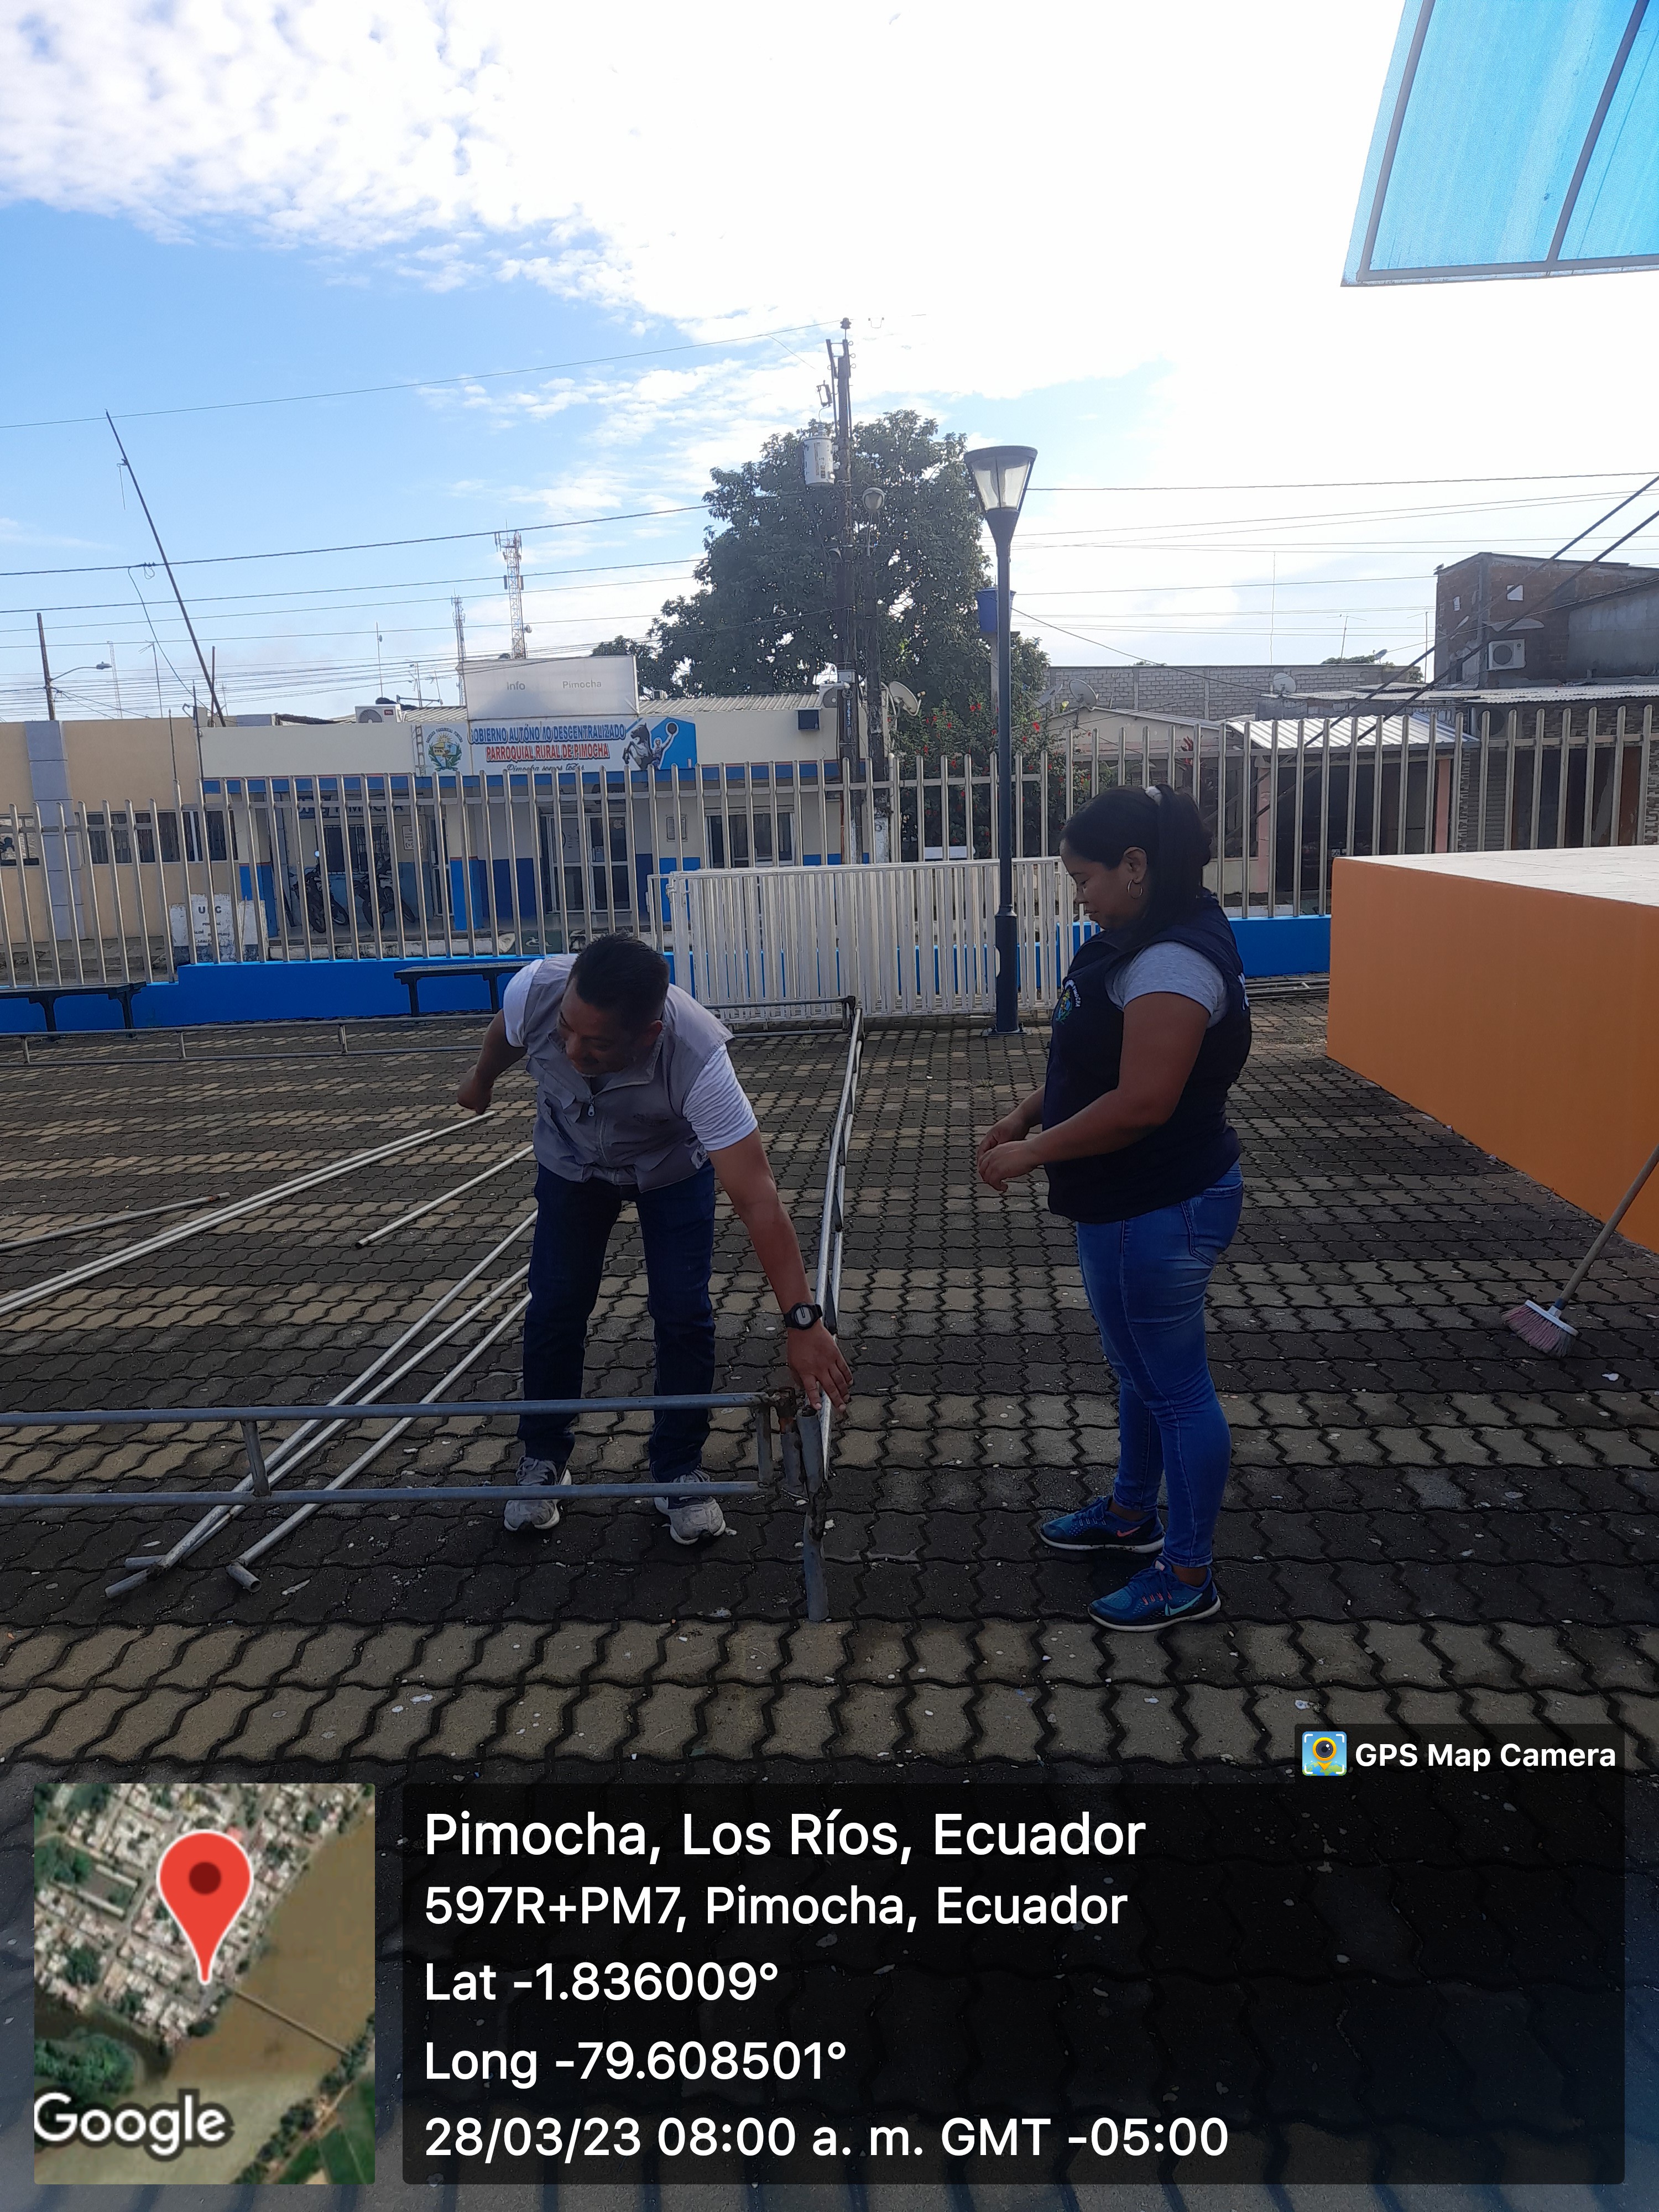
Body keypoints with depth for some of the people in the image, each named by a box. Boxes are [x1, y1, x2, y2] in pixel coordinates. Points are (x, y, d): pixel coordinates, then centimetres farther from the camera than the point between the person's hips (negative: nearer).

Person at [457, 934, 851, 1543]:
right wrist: (481, 1081, 13)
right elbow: (504, 1034, -9)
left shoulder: (698, 1060, -45)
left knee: (683, 1311, -9)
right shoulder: (535, 990, -37)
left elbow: (757, 1198, -47)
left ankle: (680, 1471, 12)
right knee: (554, 1305, 1)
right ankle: (541, 1460, 22)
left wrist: (802, 1321, -52)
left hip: (672, 1166, -2)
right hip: (571, 1160, 2)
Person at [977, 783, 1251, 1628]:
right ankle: (1132, 1515, 44)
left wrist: (1031, 1154, -20)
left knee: (1173, 1384, 5)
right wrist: (1029, 1113, 4)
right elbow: (1095, 1062, 16)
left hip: (1161, 1212, -10)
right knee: (1138, 1367, 24)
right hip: (1130, 1204, 10)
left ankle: (1189, 1574, 22)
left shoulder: (1173, 961, -25)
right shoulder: (1143, 943, 8)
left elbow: (1141, 1103, -30)